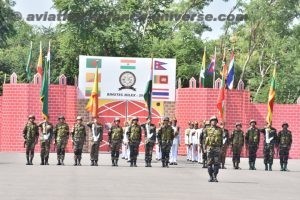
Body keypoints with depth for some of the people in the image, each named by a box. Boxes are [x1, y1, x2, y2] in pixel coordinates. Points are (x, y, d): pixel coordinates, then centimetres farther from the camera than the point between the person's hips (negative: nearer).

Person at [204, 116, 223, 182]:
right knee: (209, 163, 1)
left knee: (216, 163, -4)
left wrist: (221, 148, 5)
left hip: (217, 148, 0)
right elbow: (204, 139, 6)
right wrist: (205, 148, 0)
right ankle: (210, 176, 8)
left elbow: (221, 140, 10)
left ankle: (215, 177, 2)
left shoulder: (219, 130, 8)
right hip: (209, 148, 0)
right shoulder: (207, 129, 6)